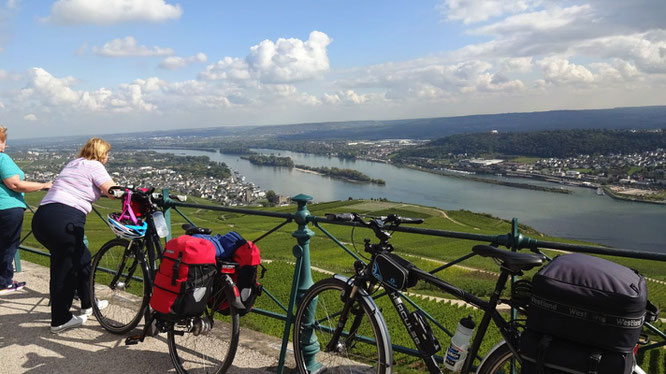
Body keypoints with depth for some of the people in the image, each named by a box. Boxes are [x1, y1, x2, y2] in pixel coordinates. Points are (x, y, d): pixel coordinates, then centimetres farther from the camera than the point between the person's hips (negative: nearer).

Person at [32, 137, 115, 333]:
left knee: (82, 257, 21)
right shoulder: (94, 166, 0)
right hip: (64, 220, -9)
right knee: (65, 269, 1)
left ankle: (88, 304, 34)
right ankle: (60, 321, 12)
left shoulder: (73, 164, 25)